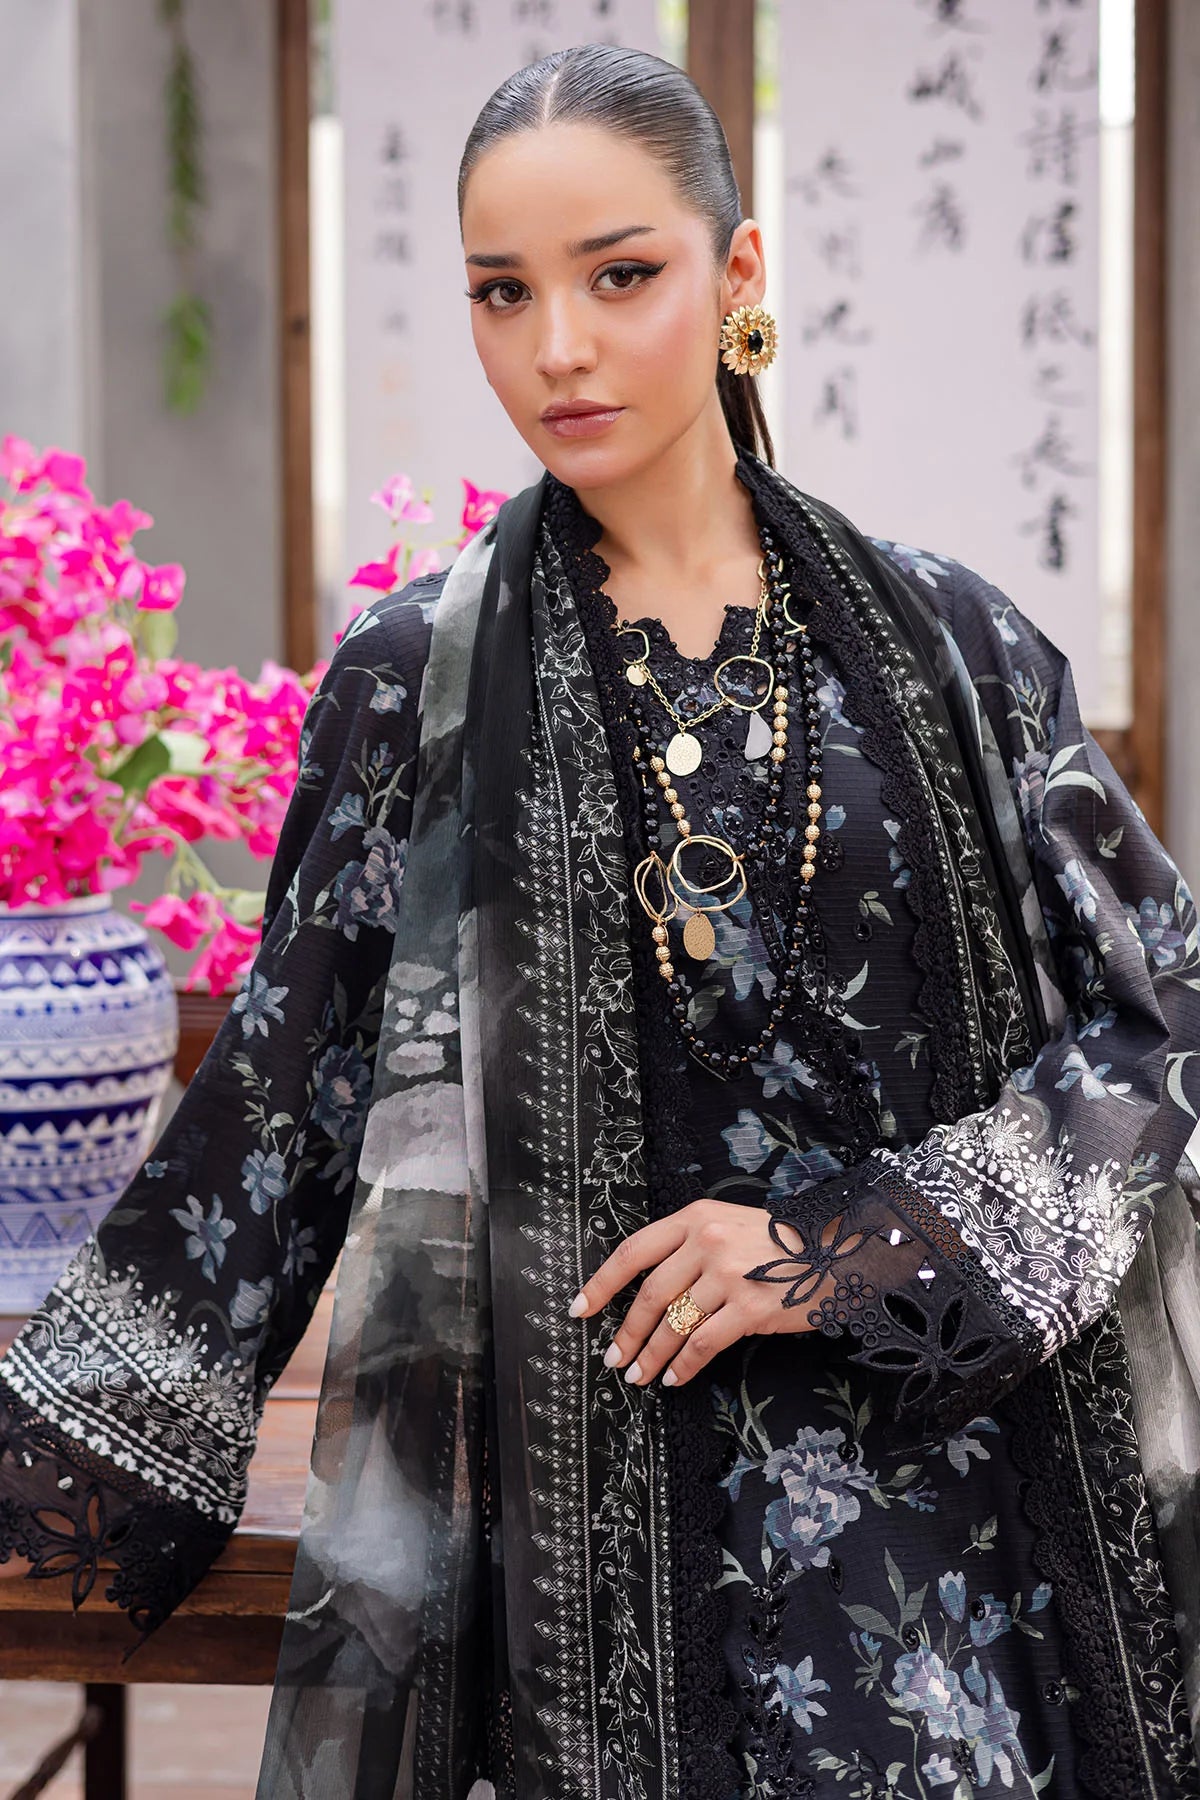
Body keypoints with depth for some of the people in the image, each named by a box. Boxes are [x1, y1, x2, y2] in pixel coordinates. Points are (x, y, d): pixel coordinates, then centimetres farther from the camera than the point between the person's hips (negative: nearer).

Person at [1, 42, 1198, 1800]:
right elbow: (283, 1096, 6)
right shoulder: (415, 682, 2)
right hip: (573, 1465, 0)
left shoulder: (942, 645, 2)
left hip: (911, 1427, 1)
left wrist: (842, 1240, -8)